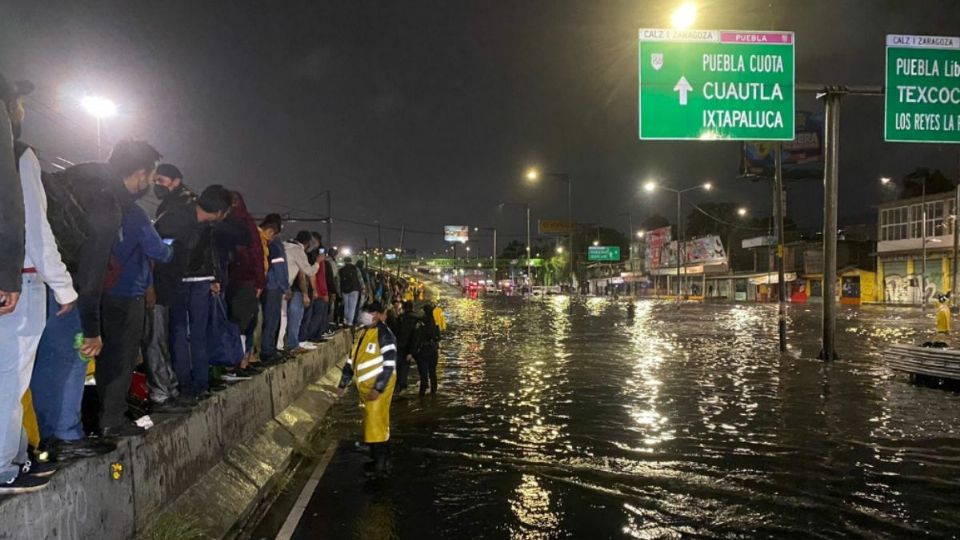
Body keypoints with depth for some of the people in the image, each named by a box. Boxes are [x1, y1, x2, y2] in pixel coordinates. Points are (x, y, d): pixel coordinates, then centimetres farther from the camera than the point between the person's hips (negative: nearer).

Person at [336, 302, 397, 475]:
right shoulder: (362, 333, 11)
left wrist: (378, 389, -23)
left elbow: (390, 364, -20)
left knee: (376, 422, -6)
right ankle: (380, 455, 26)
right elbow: (351, 359, 18)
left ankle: (380, 463, 3)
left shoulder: (384, 334, -15)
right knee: (371, 421, 14)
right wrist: (343, 384, 16)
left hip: (378, 386, -8)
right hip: (364, 386, 9)